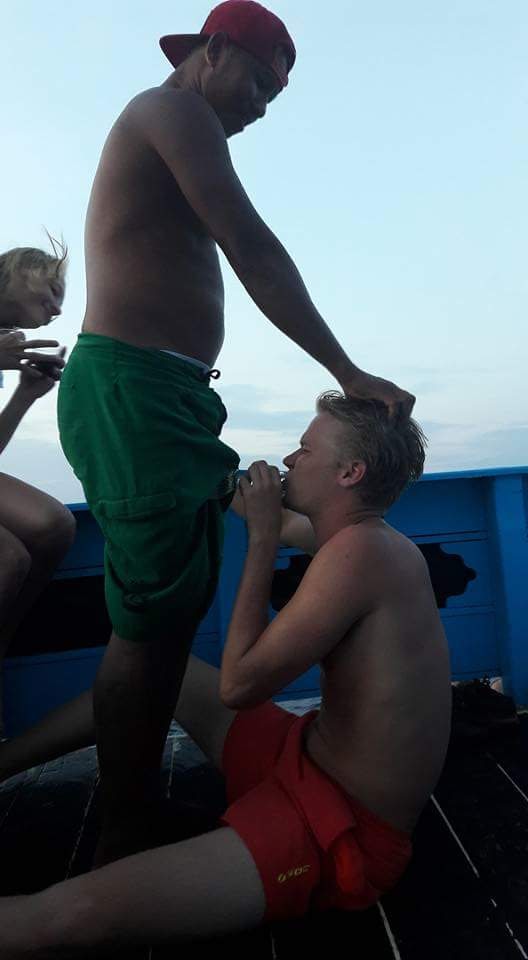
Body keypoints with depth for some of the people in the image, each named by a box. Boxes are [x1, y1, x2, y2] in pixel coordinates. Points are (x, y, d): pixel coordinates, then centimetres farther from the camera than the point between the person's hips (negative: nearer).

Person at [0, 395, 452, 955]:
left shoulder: (358, 548, -26)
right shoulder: (372, 534, 3)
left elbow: (238, 685, -23)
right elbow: (286, 522, 23)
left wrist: (262, 539, -17)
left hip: (343, 834, -9)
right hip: (309, 761, 9)